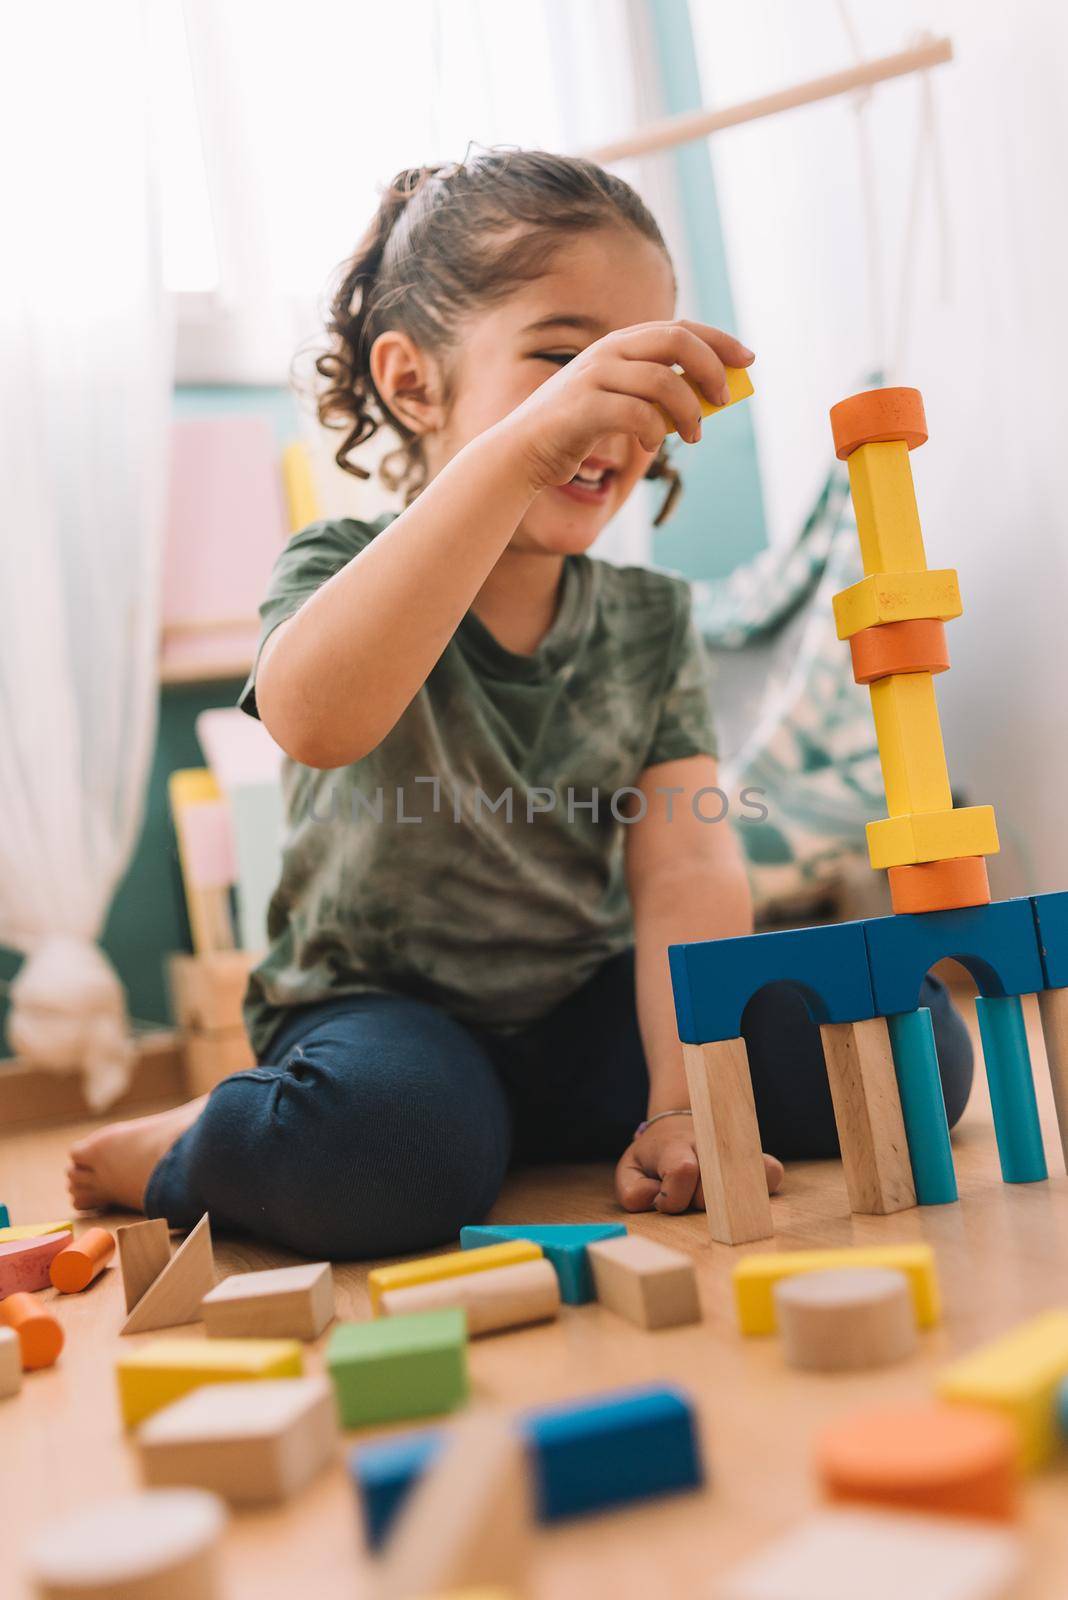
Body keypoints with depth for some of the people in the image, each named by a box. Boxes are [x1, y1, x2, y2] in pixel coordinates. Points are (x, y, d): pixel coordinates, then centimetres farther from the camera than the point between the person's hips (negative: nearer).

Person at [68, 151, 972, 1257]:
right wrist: (520, 449, -46)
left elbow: (687, 872, -10)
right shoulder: (348, 572, -10)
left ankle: (519, 1132, -1)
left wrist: (685, 1104, -24)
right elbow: (314, 718, -38)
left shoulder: (650, 620, 2)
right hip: (385, 1011, -4)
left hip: (588, 1016, 5)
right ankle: (183, 1153, -2)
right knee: (392, 1148, -39)